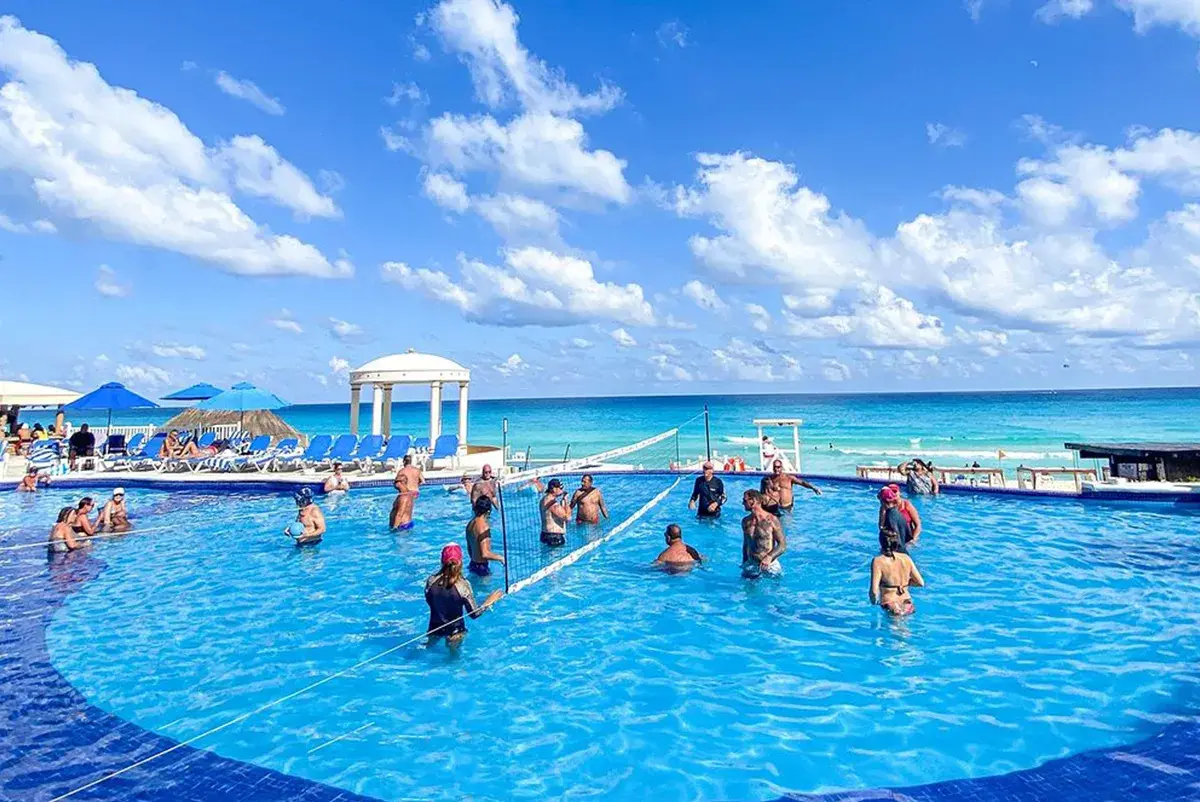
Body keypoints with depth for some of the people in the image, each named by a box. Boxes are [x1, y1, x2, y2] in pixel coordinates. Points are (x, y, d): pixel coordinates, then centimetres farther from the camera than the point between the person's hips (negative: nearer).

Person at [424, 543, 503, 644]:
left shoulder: (431, 581, -19)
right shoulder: (463, 585, -26)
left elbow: (429, 601, 1)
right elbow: (474, 614, -18)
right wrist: (488, 602, -5)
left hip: (434, 628, 3)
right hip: (455, 630, -3)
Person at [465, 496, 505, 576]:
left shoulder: (470, 524, 4)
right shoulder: (484, 526, -22)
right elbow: (485, 554, -28)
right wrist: (501, 558, -14)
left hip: (473, 564, 9)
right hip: (482, 567, -9)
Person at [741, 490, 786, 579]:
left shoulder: (772, 520, -11)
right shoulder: (745, 521, 4)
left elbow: (783, 545, -9)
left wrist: (769, 557, -24)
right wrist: (744, 564, 15)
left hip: (770, 565, -3)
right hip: (750, 565, 3)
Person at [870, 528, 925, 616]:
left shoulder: (878, 561, -13)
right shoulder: (906, 558, 2)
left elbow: (874, 591, -17)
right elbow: (921, 583, 6)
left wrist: (874, 601, 3)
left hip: (891, 606, -5)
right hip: (907, 605, 5)